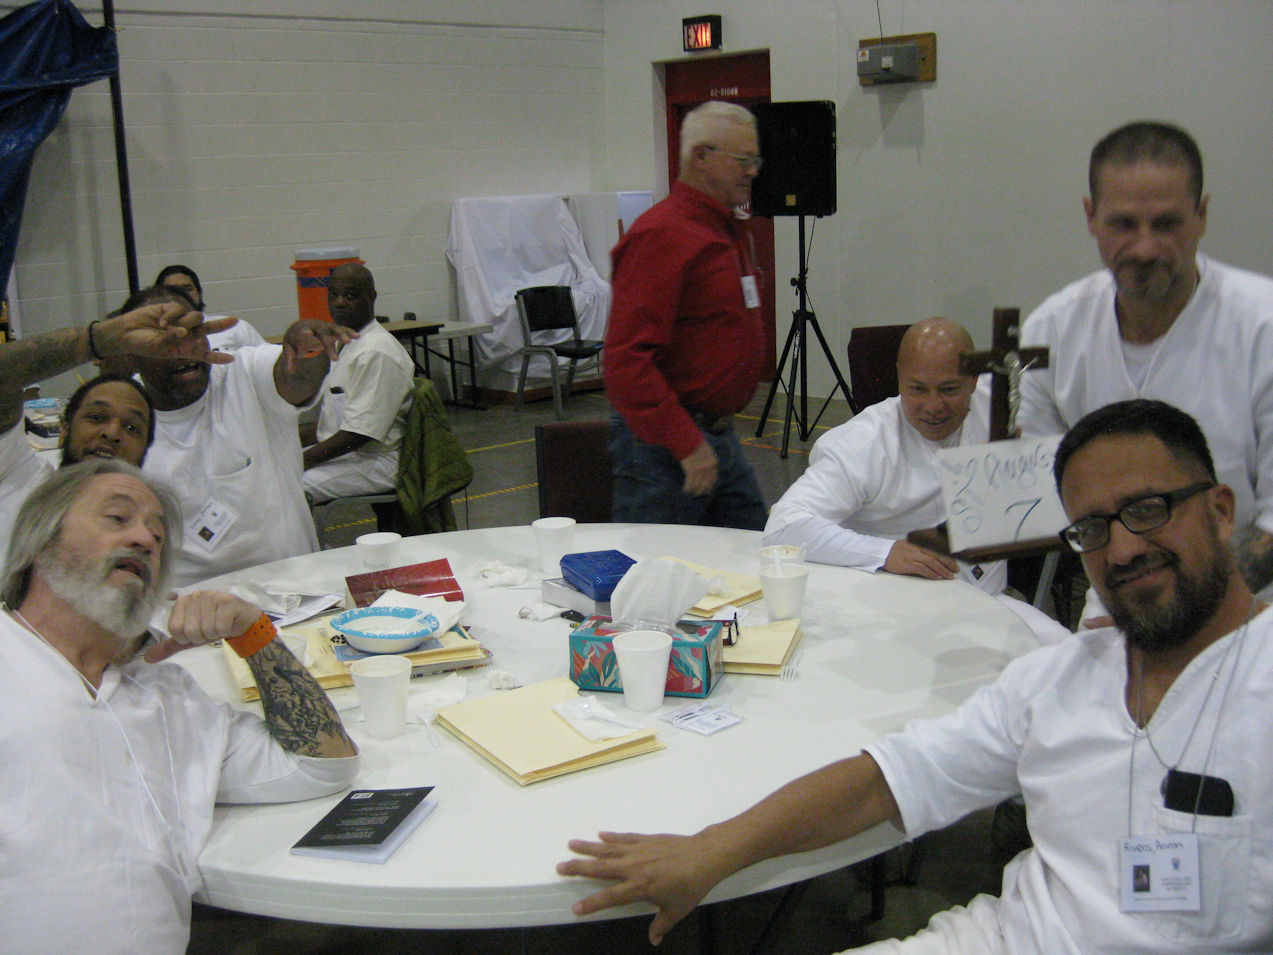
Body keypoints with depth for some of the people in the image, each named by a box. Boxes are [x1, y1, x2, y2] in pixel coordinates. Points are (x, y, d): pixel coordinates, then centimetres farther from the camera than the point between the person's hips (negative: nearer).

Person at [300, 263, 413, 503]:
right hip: (341, 452, 11)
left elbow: (359, 433, -23)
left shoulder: (376, 352, -19)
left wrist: (301, 461, -20)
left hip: (374, 463, -10)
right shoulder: (346, 344, 15)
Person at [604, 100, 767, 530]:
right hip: (664, 445, -9)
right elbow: (626, 358, -24)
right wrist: (687, 445, -24)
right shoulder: (660, 235, -17)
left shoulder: (730, 230, 14)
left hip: (720, 437, 9)